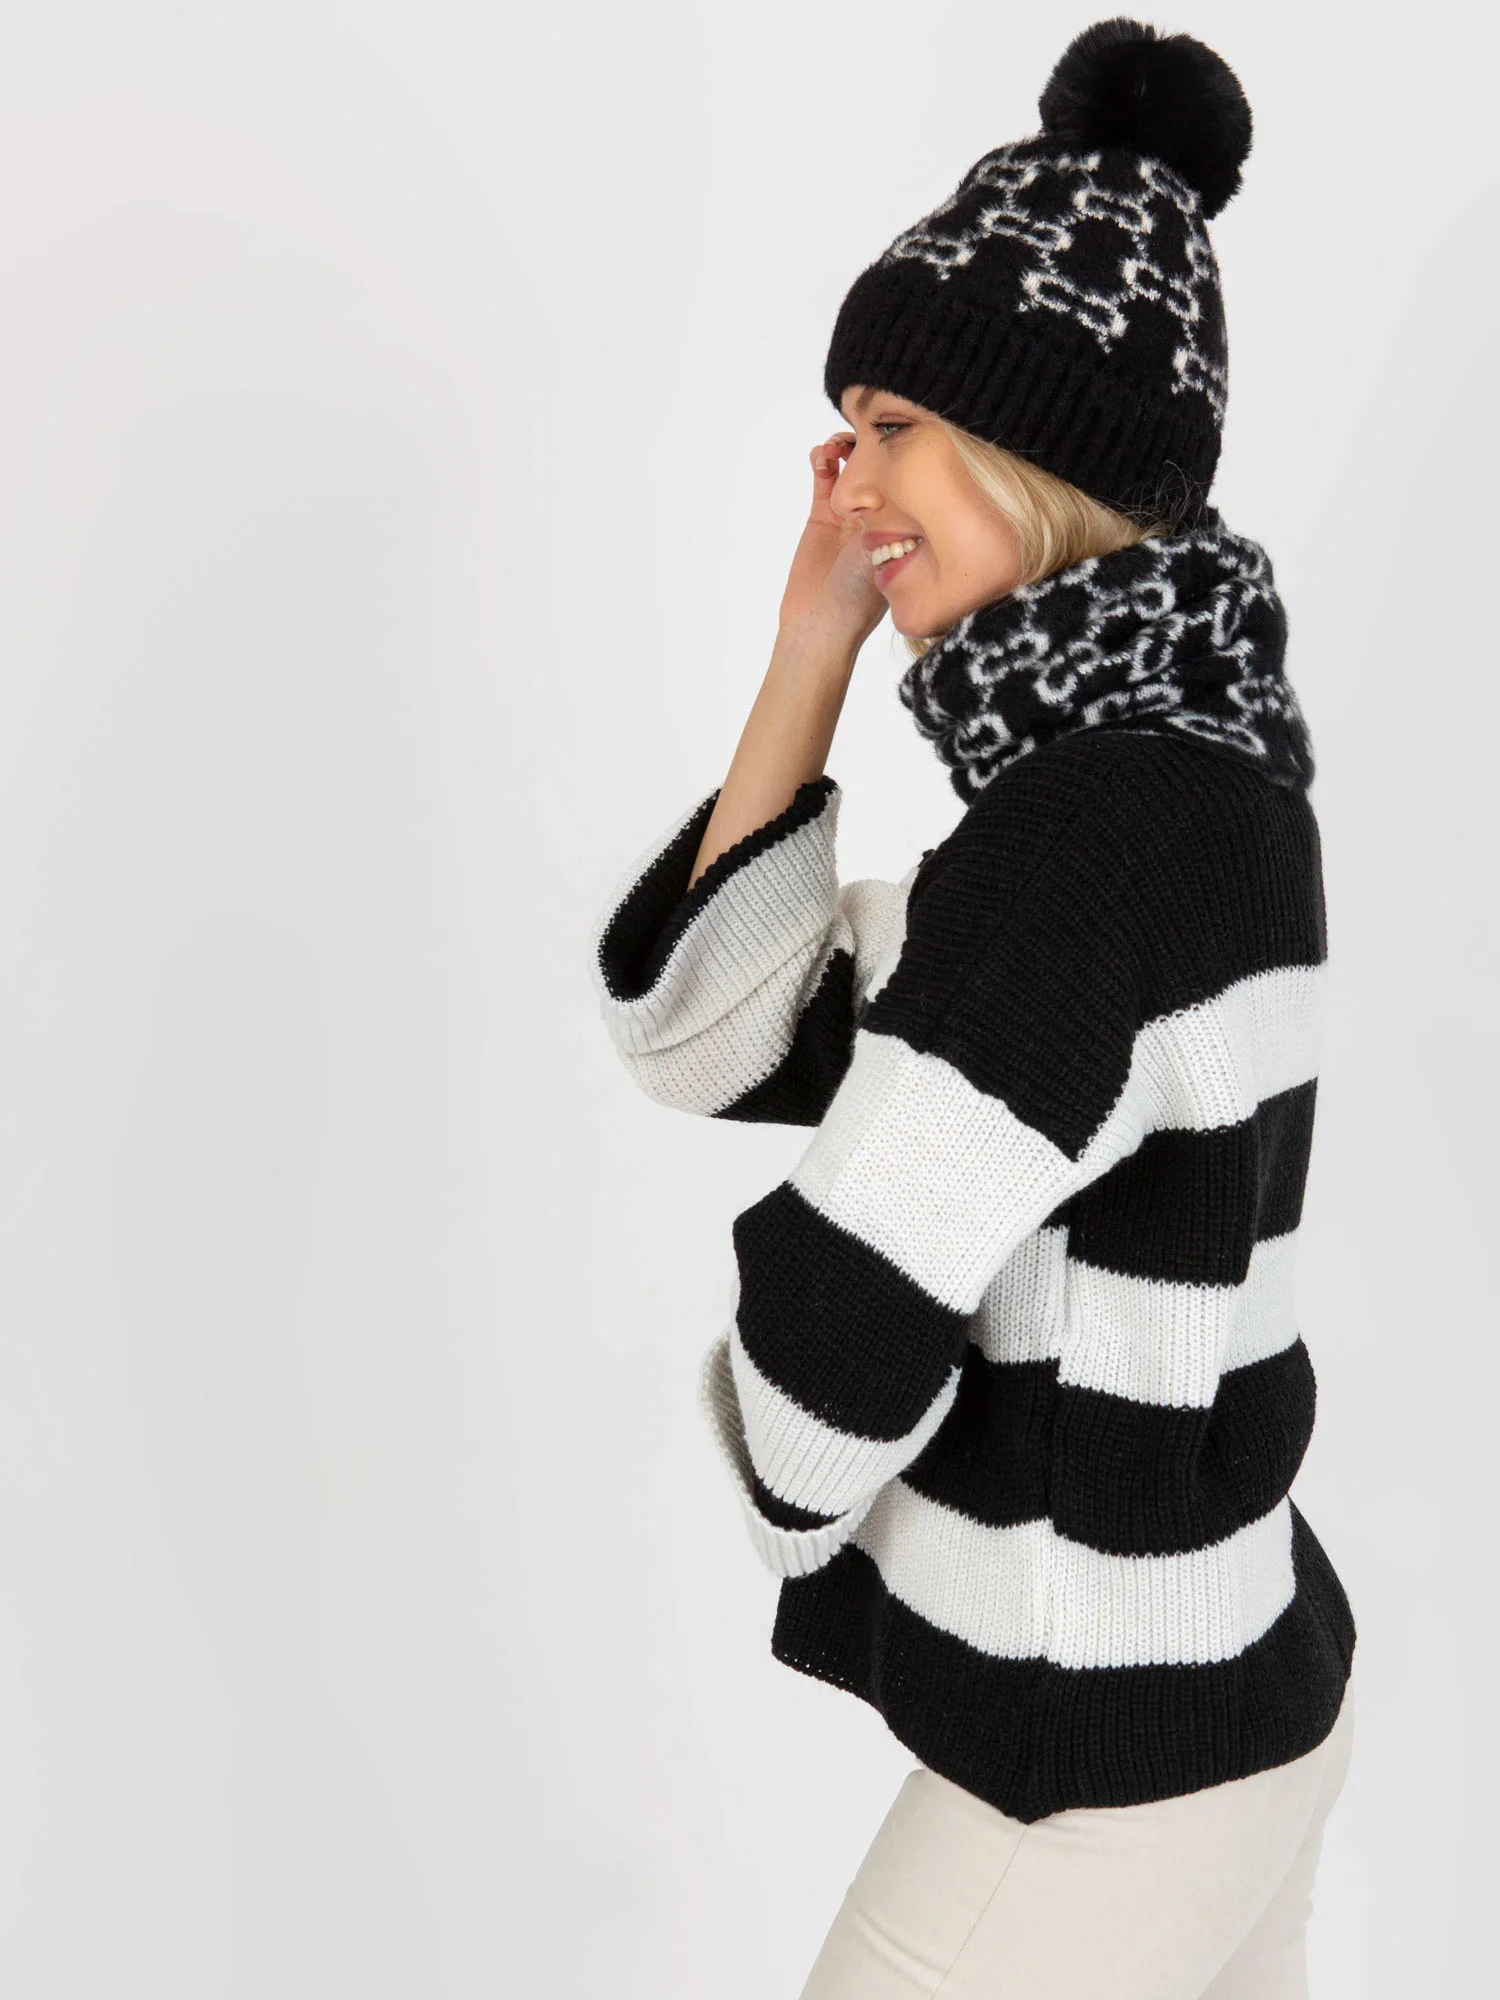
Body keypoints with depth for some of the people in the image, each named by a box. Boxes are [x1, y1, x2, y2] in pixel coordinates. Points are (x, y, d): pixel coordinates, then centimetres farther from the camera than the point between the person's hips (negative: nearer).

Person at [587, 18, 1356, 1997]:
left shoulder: (1090, 833, -26)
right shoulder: (1172, 781, 3)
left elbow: (834, 1341, -26)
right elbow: (704, 1035, 3)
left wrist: (803, 1504, -3)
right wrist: (815, 645, -2)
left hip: (1108, 1768, -9)